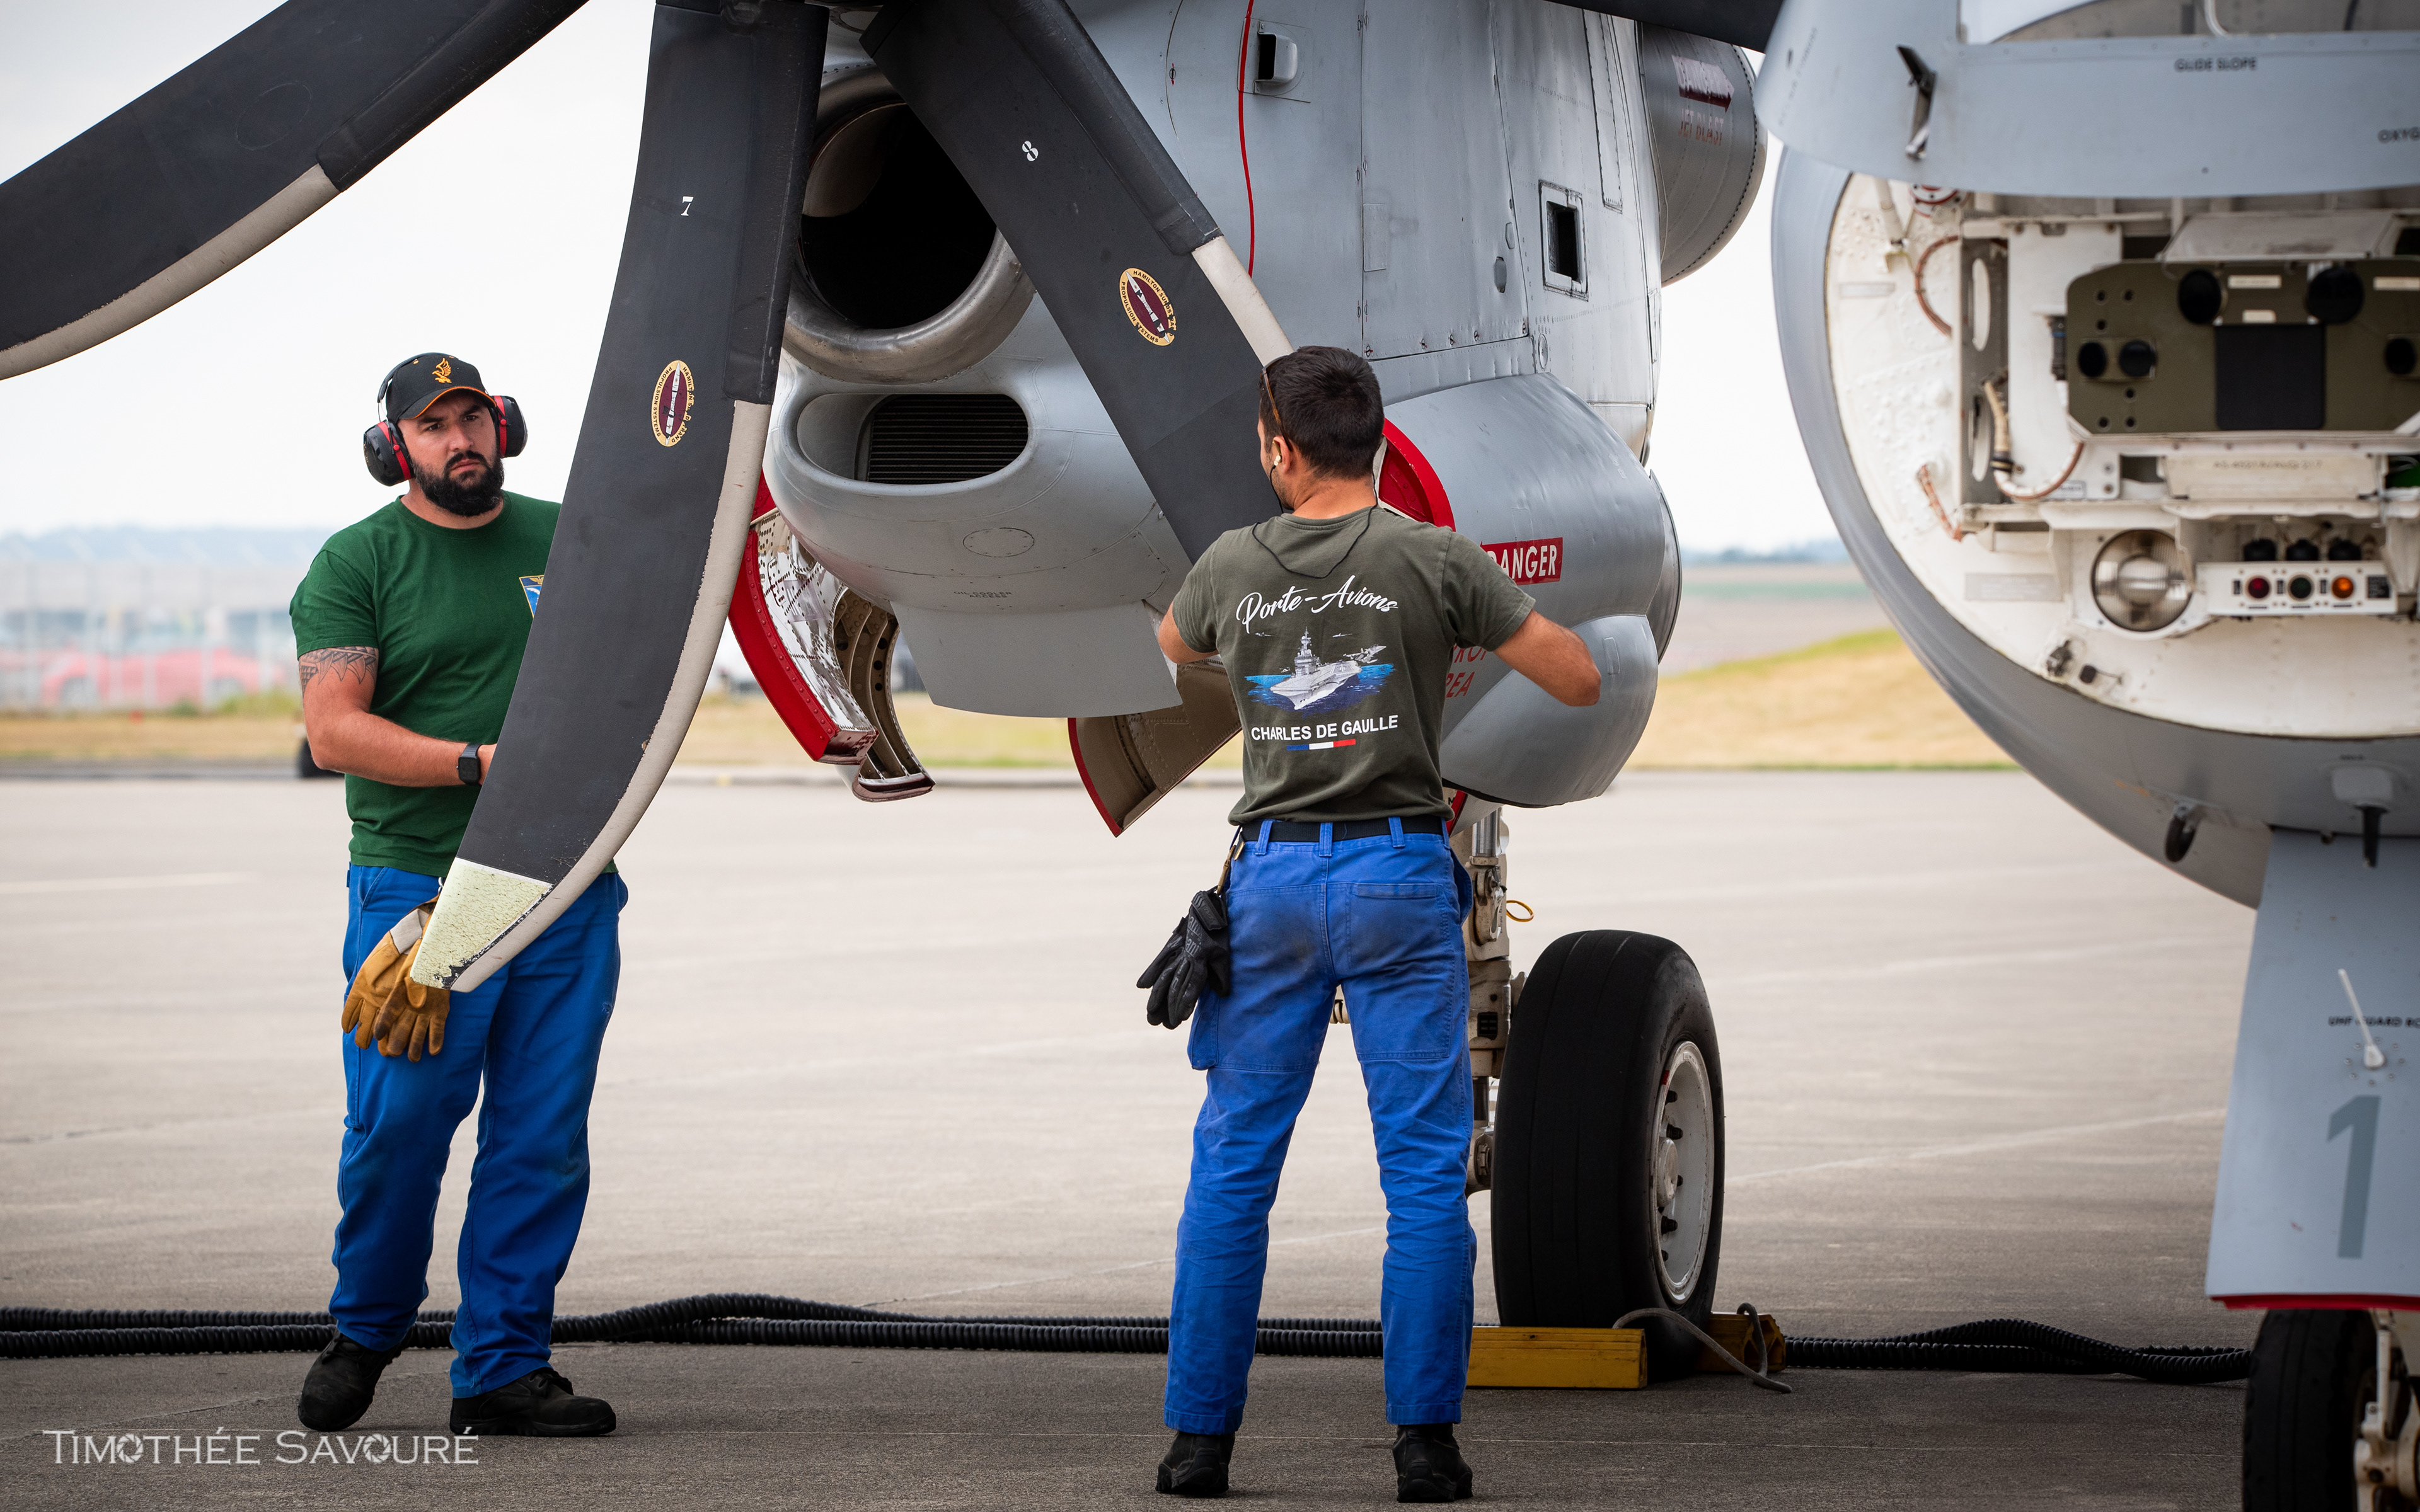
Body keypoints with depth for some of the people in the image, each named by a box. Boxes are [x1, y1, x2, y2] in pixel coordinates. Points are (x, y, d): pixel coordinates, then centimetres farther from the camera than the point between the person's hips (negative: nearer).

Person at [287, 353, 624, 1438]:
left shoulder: (567, 538, 12)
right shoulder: (356, 564, 0)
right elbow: (334, 731, -9)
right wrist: (484, 764, -17)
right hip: (418, 891, -3)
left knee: (542, 1141, 1)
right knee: (397, 1127, -5)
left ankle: (502, 1368, 8)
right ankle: (365, 1330, 18)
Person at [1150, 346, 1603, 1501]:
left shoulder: (1232, 567, 4)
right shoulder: (1435, 560, -5)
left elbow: (1174, 644, 28)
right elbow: (1579, 681, -1)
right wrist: (1500, 624, 18)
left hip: (1271, 876, 2)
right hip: (1398, 876, -2)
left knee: (1232, 1165, 9)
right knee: (1425, 1168, 2)